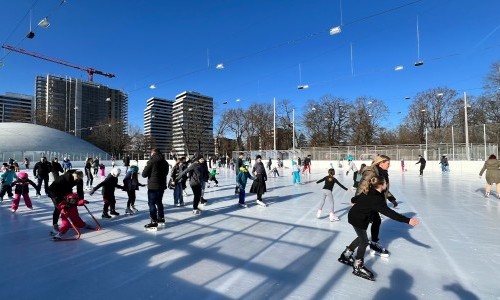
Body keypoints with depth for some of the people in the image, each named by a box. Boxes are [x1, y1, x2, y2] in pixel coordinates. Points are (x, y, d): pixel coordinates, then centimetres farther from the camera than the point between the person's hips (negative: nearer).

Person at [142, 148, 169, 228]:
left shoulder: (151, 161, -13)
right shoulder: (165, 162, 7)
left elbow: (144, 175, -7)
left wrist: (146, 166, 9)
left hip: (153, 186, -7)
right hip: (162, 186, 7)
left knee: (152, 203, 0)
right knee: (159, 202, 20)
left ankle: (154, 222, 0)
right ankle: (161, 218, 30)